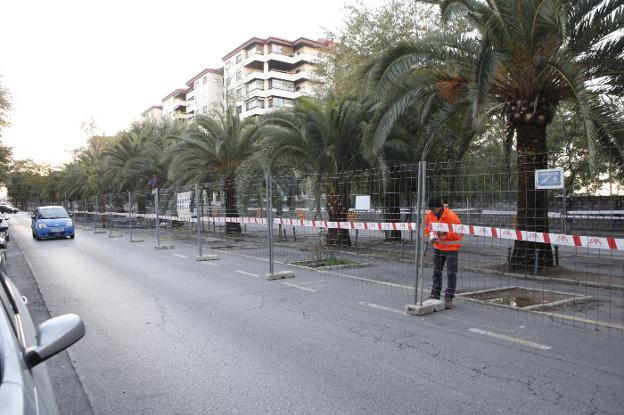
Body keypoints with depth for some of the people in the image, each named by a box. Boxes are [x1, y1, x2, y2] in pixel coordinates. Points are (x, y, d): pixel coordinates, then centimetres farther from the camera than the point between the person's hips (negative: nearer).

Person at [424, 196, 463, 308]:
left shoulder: (451, 216, -24)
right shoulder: (429, 215, -9)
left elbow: (460, 233, -19)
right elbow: (427, 229, 8)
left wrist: (446, 234, -30)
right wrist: (431, 236, -11)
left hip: (451, 247, -5)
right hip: (438, 246, 5)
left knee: (451, 273, -2)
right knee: (436, 271, 13)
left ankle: (448, 298, 8)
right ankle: (435, 295, 26)